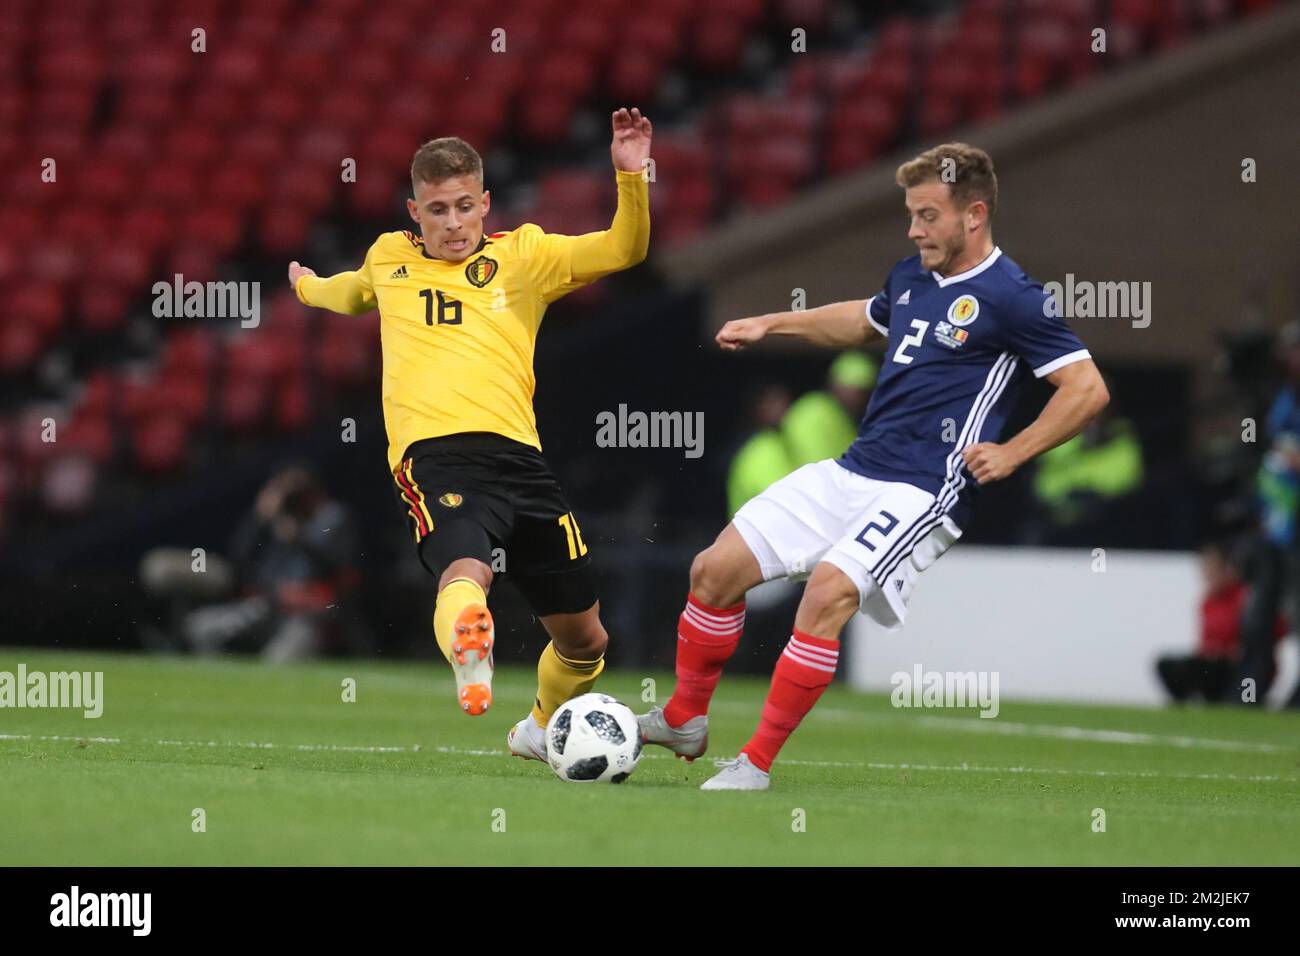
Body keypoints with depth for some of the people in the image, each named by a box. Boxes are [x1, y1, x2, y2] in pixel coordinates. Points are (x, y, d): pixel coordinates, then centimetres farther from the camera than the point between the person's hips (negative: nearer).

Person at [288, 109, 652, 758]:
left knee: (584, 640, 11)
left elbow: (623, 249, 6)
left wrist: (631, 176, -8)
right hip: (435, 453, -2)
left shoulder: (523, 256, 16)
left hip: (516, 453, 3)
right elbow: (353, 293, 46)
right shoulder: (388, 259, 21)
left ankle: (541, 729, 39)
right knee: (464, 571, -39)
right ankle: (468, 656, -69)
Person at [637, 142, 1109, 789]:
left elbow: (1088, 389, -12)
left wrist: (1013, 454, -16)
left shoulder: (1010, 299, -11)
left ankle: (758, 762, -22)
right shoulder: (912, 277, 13)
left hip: (924, 492, -8)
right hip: (851, 471, 8)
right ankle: (683, 720, 22)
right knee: (716, 568, 3)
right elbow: (864, 321, 36)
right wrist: (771, 324, 30)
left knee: (831, 588, -30)